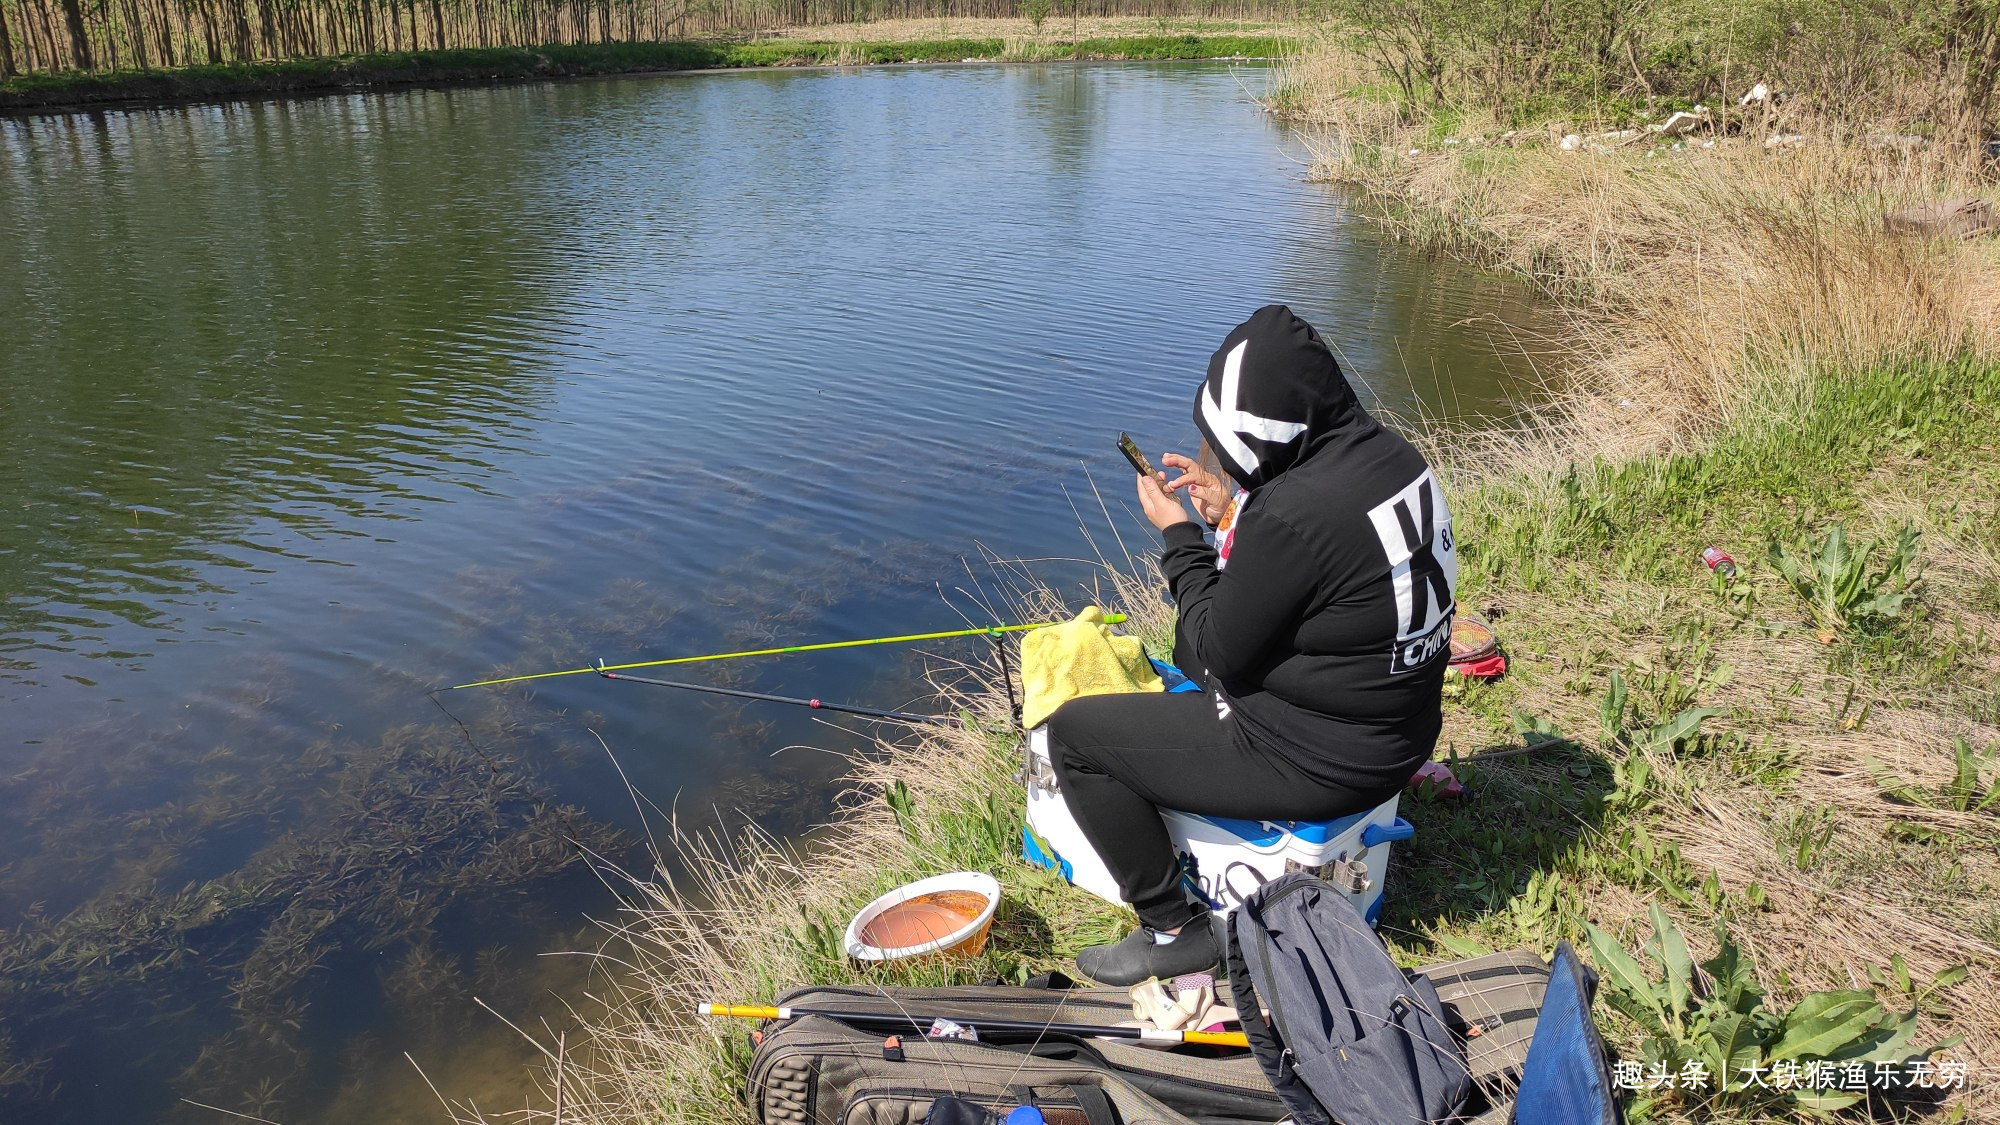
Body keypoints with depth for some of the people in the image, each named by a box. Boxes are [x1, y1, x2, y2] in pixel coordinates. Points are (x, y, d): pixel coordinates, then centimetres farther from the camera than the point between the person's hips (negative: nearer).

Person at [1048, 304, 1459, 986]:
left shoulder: (1291, 515, -31)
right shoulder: (1390, 454, -3)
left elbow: (1225, 655, -17)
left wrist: (1179, 533, -7)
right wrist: (1234, 515, 5)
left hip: (1319, 763, -9)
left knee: (1072, 733, -1)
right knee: (1193, 638, 30)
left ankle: (1173, 932, 7)